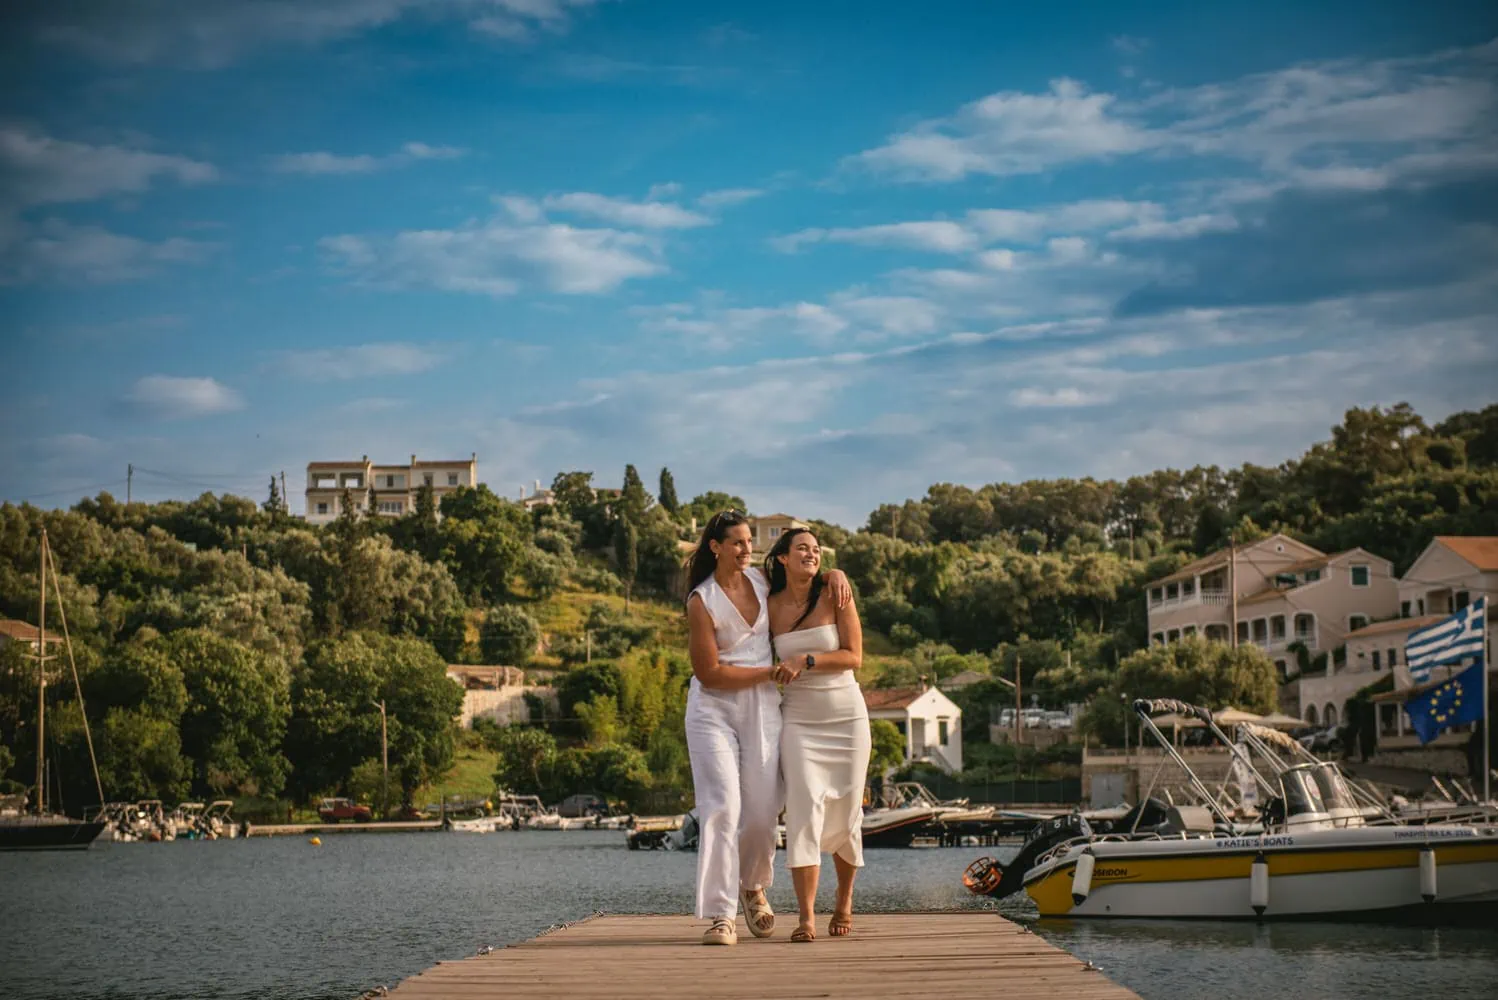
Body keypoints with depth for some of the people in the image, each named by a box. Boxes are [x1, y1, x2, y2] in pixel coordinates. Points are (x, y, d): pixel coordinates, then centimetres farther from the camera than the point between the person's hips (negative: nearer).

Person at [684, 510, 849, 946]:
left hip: (762, 709, 4)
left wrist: (836, 575, 3)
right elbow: (710, 673, -13)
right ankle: (720, 915, -13)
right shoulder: (701, 601, -9)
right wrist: (771, 672, -11)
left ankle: (752, 886, 31)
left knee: (762, 812, 2)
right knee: (722, 807, -15)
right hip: (714, 709, -4)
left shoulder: (762, 579, 6)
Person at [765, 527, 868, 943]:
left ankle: (844, 900, 28)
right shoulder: (771, 607, 3)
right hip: (798, 718, 0)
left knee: (845, 814, 3)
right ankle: (806, 918, -18)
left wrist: (806, 661, -16)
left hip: (846, 716, 0)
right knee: (805, 808, -15)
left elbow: (854, 656, -8)